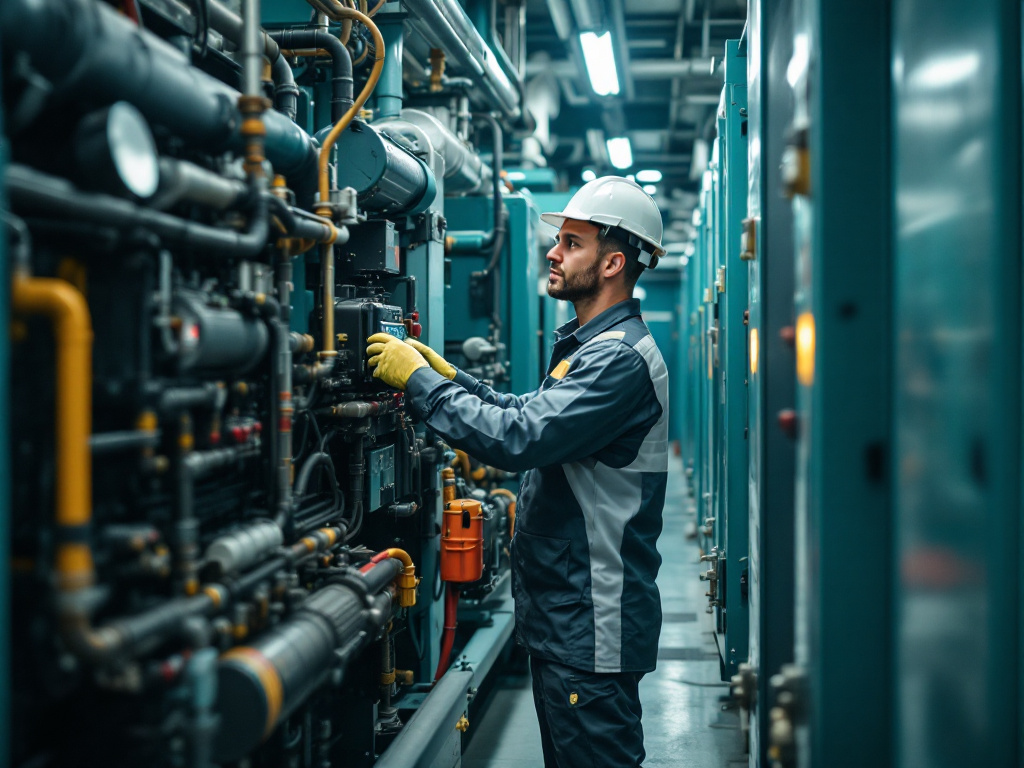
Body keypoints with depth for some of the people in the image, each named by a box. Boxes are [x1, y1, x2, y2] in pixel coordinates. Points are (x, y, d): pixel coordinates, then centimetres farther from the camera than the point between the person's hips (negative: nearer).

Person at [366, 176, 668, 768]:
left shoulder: (621, 357, -21)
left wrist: (420, 382, -20)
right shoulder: (592, 345, 15)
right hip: (559, 614, 11)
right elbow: (531, 413, 21)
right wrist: (451, 375, 10)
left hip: (592, 627, -11)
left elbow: (519, 439, -29)